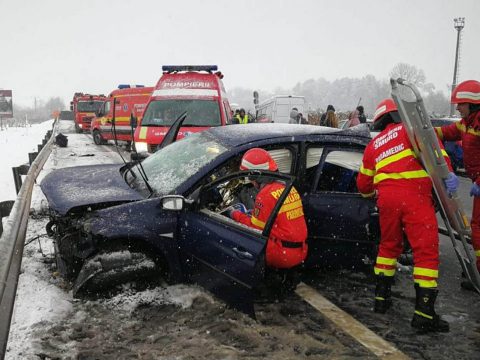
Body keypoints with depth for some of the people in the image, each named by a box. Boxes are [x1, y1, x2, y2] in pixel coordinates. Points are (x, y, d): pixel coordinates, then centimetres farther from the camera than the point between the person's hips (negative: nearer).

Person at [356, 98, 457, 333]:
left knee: (388, 245, 22)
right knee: (426, 251, -3)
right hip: (414, 195, -5)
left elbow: (363, 183, 28)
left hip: (387, 197, 5)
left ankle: (381, 297, 27)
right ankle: (424, 313, -5)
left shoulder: (374, 144, 24)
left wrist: (370, 194, 49)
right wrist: (447, 172, -15)